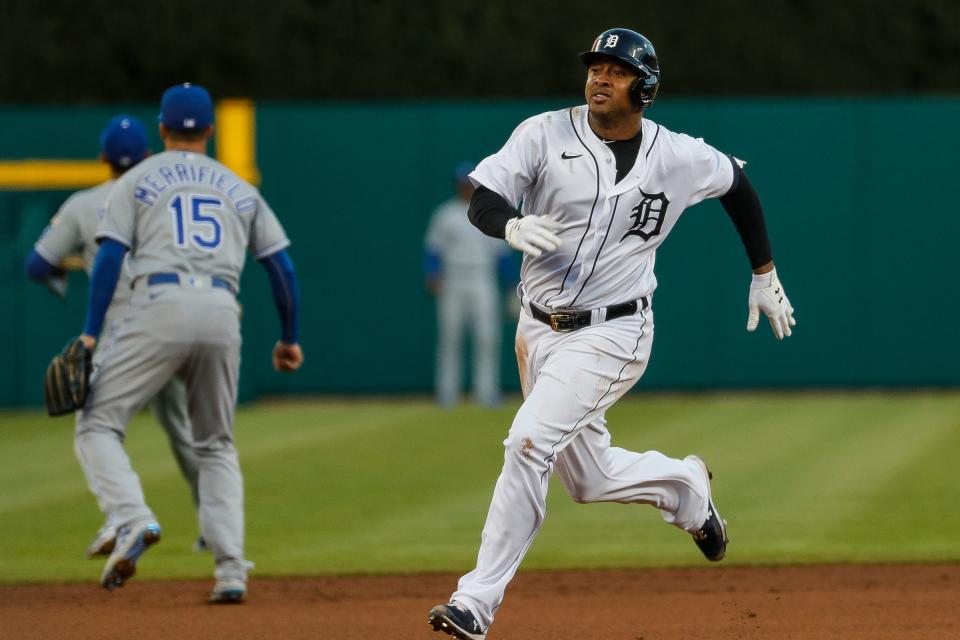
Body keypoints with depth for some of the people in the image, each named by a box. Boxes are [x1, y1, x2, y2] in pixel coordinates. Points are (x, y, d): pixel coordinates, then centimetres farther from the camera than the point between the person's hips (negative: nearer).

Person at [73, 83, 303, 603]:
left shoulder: (137, 180, 13)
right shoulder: (239, 189, 23)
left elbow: (110, 255, 1)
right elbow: (282, 267, 18)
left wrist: (90, 334, -3)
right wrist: (290, 339, 28)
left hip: (160, 307, -3)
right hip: (221, 312, 3)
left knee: (98, 422, 5)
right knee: (216, 445, 17)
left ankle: (133, 518, -22)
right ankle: (231, 572, 2)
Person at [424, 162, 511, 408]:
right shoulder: (444, 215, 6)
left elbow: (501, 252, 13)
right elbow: (433, 249, 2)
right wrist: (432, 277, -12)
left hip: (482, 285, 1)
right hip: (452, 286, -1)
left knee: (487, 337, -7)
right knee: (450, 339, -2)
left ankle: (486, 392, -5)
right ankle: (447, 394, 3)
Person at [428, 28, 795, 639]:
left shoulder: (680, 158, -5)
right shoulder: (545, 135, -5)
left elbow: (739, 185, 15)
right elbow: (482, 200, -13)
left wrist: (765, 275, 20)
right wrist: (512, 226, -37)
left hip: (612, 333, -4)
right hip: (539, 329, 4)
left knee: (530, 441, -22)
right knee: (589, 478, 13)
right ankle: (683, 485, 46)